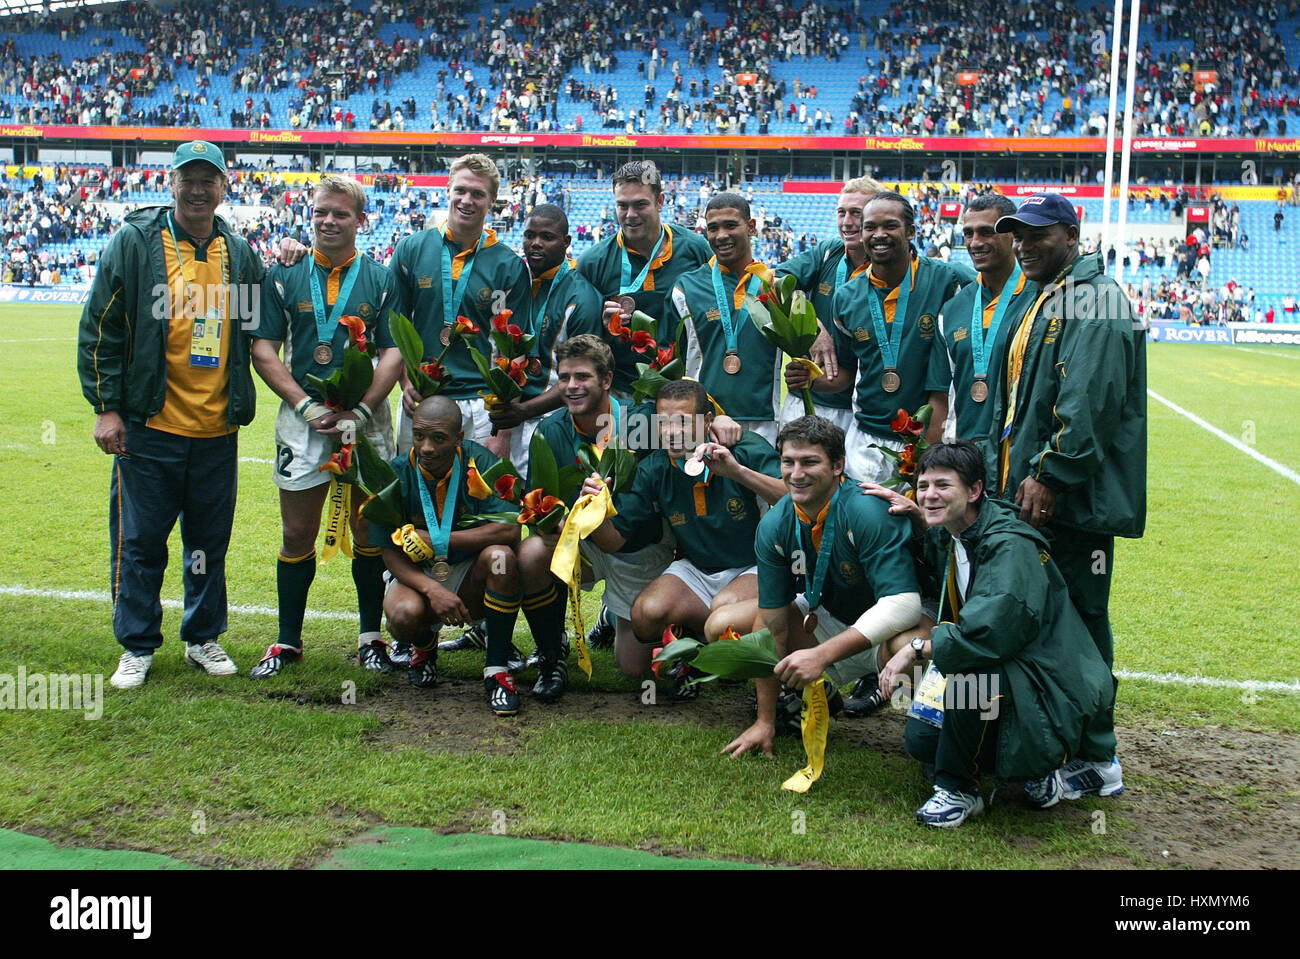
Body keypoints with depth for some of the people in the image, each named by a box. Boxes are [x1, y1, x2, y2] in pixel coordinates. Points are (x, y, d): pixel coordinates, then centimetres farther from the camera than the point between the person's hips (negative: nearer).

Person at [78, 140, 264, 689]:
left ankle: (203, 639, 28)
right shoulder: (134, 242, -2)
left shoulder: (240, 253, 9)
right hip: (149, 426, -3)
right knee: (139, 541, 4)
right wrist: (106, 407, -5)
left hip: (217, 430, 3)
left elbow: (258, 330, 21)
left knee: (210, 540, 12)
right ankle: (137, 647, 19)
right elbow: (99, 329, -1)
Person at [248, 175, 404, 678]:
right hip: (302, 421, 1)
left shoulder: (381, 279, 4)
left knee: (370, 532, 4)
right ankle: (288, 641, 16)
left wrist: (361, 411, -12)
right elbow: (263, 350, 2)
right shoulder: (284, 276, 6)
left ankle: (371, 637, 17)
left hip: (366, 422, 0)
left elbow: (394, 352, 0)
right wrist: (306, 405, -9)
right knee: (297, 536, 4)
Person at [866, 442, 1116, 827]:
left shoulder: (1011, 545, -23)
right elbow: (938, 563, 32)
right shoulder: (952, 536, 5)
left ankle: (958, 787, -12)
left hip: (1050, 690, -10)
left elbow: (991, 632, -34)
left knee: (969, 668, -35)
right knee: (921, 737, 0)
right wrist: (917, 517, 11)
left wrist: (916, 649, -24)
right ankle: (1038, 773, 16)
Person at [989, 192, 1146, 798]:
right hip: (1029, 497, 10)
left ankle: (1094, 760, 6)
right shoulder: (1041, 303, 21)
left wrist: (1050, 475, -22)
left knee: (1078, 623, -4)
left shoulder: (1092, 298, -10)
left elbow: (1091, 402, -22)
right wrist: (1003, 475, 18)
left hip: (1072, 499, -10)